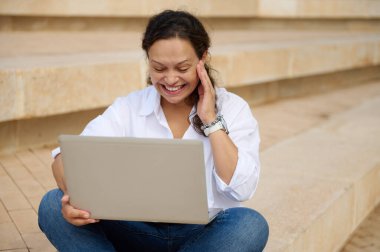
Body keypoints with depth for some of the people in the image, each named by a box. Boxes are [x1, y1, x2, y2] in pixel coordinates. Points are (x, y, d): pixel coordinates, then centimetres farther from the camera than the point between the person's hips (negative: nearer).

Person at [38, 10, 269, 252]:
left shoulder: (232, 108, -1)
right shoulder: (129, 107, 3)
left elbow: (242, 189, -12)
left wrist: (211, 120, -12)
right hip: (140, 232, 1)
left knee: (250, 224, -34)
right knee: (53, 206, -19)